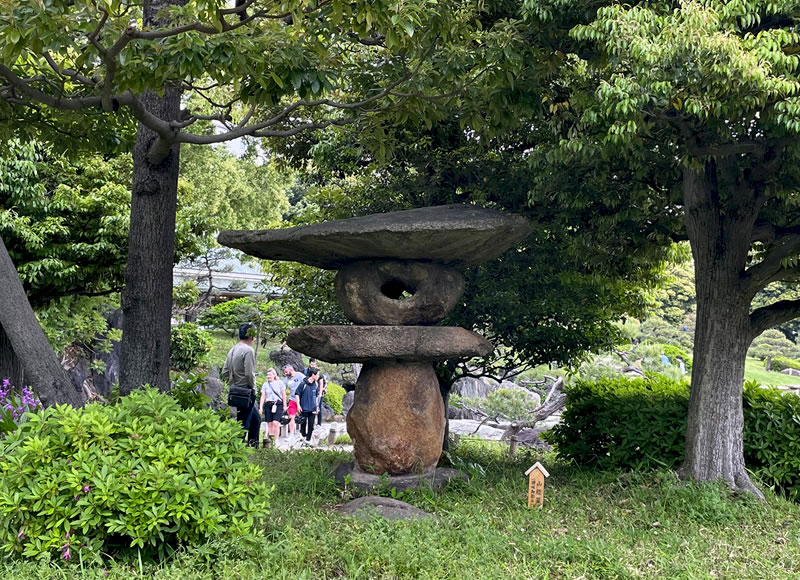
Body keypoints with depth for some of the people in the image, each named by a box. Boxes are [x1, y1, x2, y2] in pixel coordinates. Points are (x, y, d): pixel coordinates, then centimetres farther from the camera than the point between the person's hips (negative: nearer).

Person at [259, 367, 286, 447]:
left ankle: (276, 440, -10)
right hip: (268, 405, 3)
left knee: (275, 423, -15)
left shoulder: (279, 383, 4)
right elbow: (263, 396, 9)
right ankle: (270, 440, 10)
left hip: (278, 404, -3)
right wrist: (260, 407, 2)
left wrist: (284, 405, 4)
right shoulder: (265, 384, 9)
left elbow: (284, 395, 8)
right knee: (269, 424, 3)